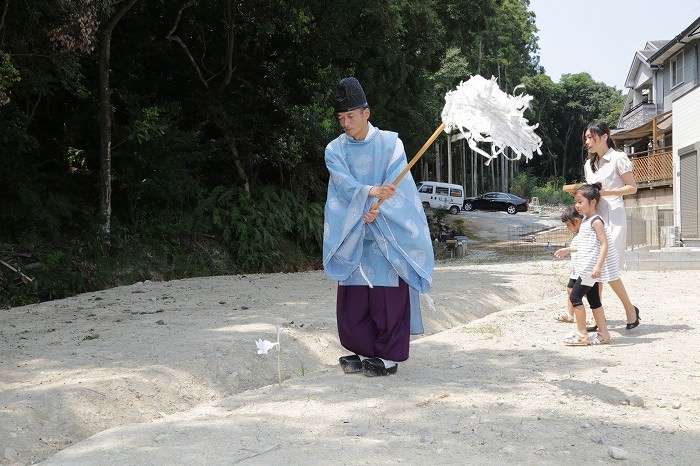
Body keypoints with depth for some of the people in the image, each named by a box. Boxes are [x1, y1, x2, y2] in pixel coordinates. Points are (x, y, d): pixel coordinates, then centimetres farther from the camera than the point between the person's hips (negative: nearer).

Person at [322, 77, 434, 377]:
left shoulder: (390, 144, -1)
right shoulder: (335, 150, 4)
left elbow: (394, 186, -7)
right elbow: (344, 184, -12)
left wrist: (376, 210, -23)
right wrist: (371, 192, -31)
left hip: (387, 235, -3)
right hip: (352, 236, 3)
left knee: (388, 295, -4)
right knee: (353, 298, 3)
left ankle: (388, 356, 6)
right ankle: (365, 352, 16)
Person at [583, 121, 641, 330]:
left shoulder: (618, 158, -4)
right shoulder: (589, 164, 17)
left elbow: (632, 187, -5)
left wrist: (605, 192, -14)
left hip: (613, 217, -7)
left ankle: (630, 308, 6)